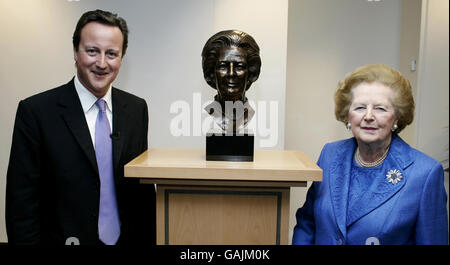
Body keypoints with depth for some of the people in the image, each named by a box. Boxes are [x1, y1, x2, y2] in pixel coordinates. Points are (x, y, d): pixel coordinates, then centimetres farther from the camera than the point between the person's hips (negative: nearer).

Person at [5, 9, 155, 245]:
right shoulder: (35, 111, -13)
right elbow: (22, 201, -11)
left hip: (129, 238, 4)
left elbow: (145, 187, 2)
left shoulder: (137, 109, -2)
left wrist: (148, 239, 1)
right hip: (65, 238, -3)